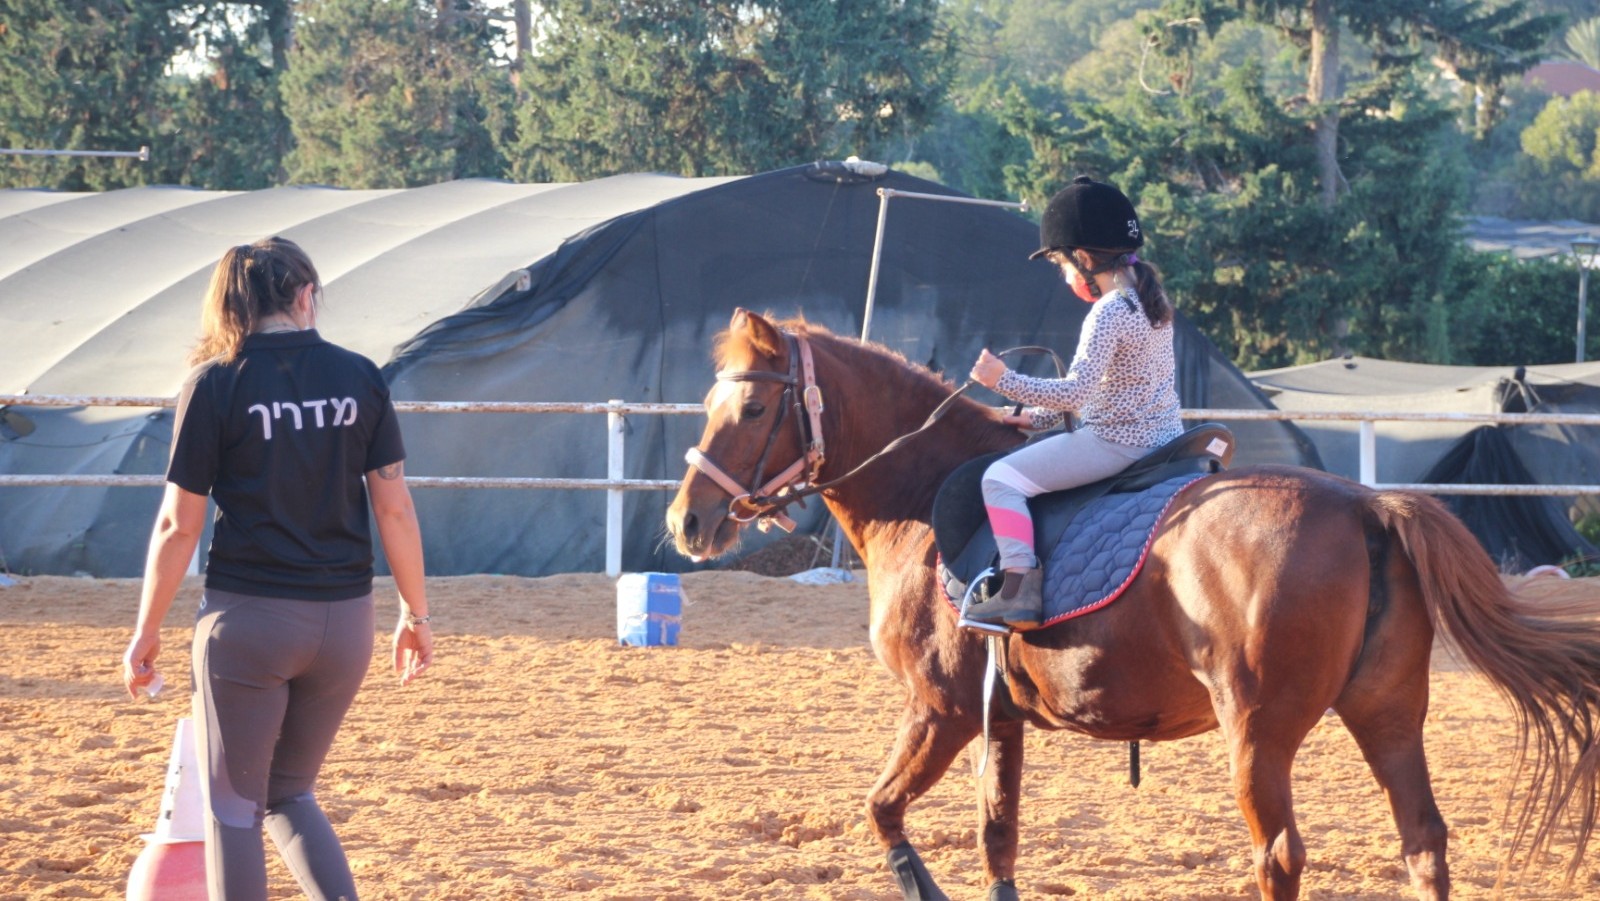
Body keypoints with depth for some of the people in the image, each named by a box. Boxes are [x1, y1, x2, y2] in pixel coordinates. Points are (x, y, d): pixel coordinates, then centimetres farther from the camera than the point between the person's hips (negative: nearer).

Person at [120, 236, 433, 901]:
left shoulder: (216, 384, -5)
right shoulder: (359, 377, 2)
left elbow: (178, 525, -5)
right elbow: (394, 507, 2)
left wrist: (147, 631, 4)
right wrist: (415, 613, 12)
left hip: (248, 620, -3)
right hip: (344, 621, 3)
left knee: (234, 806, 8)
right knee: (289, 796, 19)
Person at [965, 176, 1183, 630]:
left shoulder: (1107, 314, -18)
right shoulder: (1153, 301, 12)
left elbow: (1075, 393, -25)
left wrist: (1005, 381, -18)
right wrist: (1039, 416, 20)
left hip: (1116, 441, -10)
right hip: (1164, 436, 10)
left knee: (1001, 478, -8)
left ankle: (1019, 590, -18)